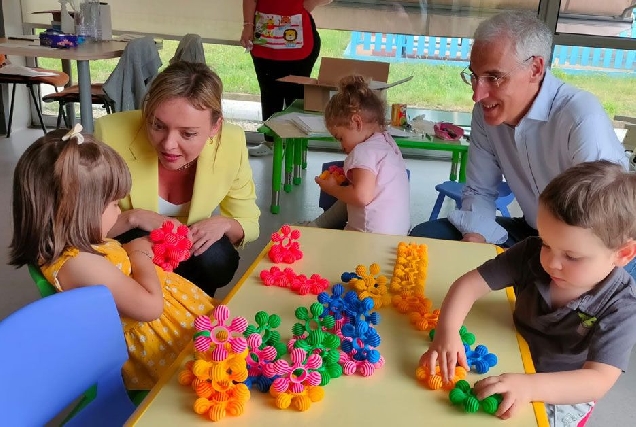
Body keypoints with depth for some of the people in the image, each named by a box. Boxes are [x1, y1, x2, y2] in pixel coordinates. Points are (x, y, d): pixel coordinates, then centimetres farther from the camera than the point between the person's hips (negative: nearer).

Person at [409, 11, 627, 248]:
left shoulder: (583, 120, -26)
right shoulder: (485, 112, -5)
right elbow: (479, 191, 4)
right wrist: (474, 238, -16)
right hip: (531, 233, 6)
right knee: (424, 236, -5)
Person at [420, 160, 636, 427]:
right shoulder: (531, 255, -18)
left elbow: (599, 381, -34)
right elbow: (470, 284, -20)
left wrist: (530, 386, -50)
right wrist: (447, 332, -38)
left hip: (562, 395, -4)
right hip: (511, 366, 4)